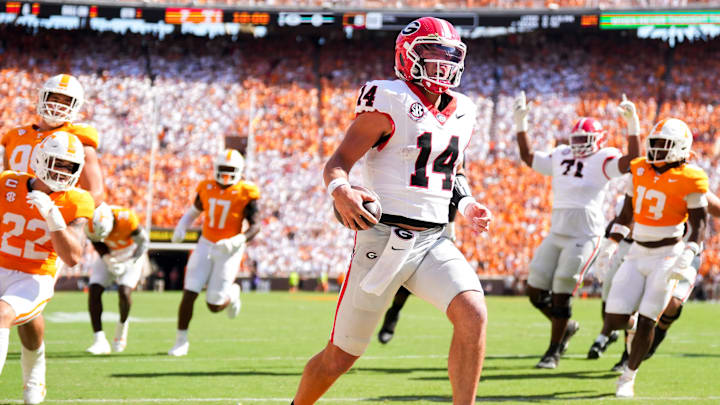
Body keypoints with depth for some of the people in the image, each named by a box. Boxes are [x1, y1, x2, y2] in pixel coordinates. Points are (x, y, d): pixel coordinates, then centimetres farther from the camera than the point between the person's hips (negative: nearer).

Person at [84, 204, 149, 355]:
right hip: (109, 254, 3)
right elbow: (97, 243, -5)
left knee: (124, 293, -22)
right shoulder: (91, 222, -26)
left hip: (130, 255, -3)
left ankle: (122, 326, 11)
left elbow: (144, 242, -18)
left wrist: (131, 261, -24)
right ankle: (100, 341, -11)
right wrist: (108, 261, -19)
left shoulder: (126, 219, -36)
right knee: (94, 291, -13)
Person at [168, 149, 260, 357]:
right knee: (189, 294, -7)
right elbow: (194, 211, 17)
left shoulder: (245, 194, -11)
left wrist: (237, 241, -29)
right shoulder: (207, 188, 1)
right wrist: (181, 228, -1)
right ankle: (181, 341, 6)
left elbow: (255, 226, -13)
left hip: (229, 250, -3)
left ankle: (232, 293, 34)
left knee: (214, 306, -2)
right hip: (205, 246, 3)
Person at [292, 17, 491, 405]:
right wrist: (341, 191, -32)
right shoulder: (390, 103, -10)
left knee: (473, 314, -22)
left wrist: (466, 204, 8)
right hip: (384, 237, -5)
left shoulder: (460, 113, 11)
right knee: (340, 356, 4)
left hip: (434, 241, 5)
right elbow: (338, 161, -11)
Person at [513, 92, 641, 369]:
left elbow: (631, 161, -20)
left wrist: (633, 126, -26)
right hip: (556, 234, 7)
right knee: (536, 291, 6)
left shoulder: (602, 161, -3)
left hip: (584, 237, -7)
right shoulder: (561, 158, 15)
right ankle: (567, 326, 31)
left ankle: (553, 352, 8)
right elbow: (527, 157, 26)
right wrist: (521, 124, 19)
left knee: (561, 294, -6)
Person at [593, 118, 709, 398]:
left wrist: (687, 255, -23)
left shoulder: (689, 181, -11)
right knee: (614, 320, -4)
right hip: (637, 255, 5)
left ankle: (629, 377, 12)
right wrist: (610, 245, 10)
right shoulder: (640, 170, 5)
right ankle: (631, 322, 33)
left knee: (646, 323, -6)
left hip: (667, 257, -5)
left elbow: (699, 225, -9)